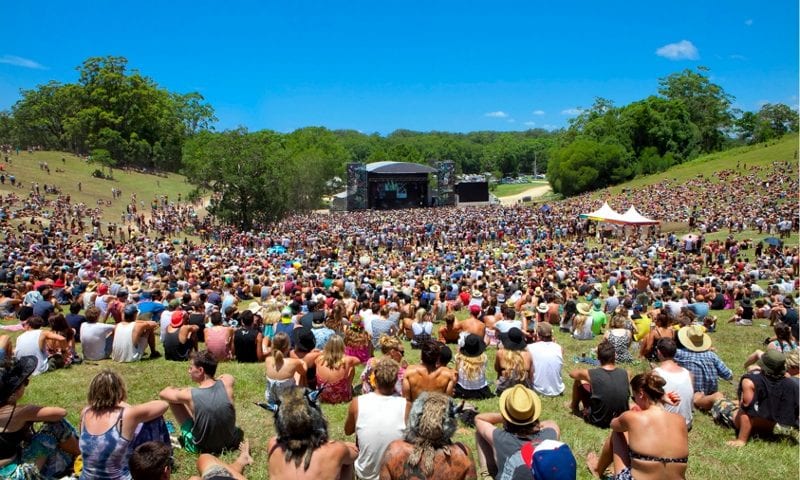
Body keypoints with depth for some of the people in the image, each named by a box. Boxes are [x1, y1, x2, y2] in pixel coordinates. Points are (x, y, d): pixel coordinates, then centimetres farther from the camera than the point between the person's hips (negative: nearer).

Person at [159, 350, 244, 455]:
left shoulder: (190, 395, -22)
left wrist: (179, 390, 17)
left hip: (201, 447, -3)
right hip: (230, 443, 3)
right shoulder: (227, 383, -17)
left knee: (173, 400, 7)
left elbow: (163, 393, -1)